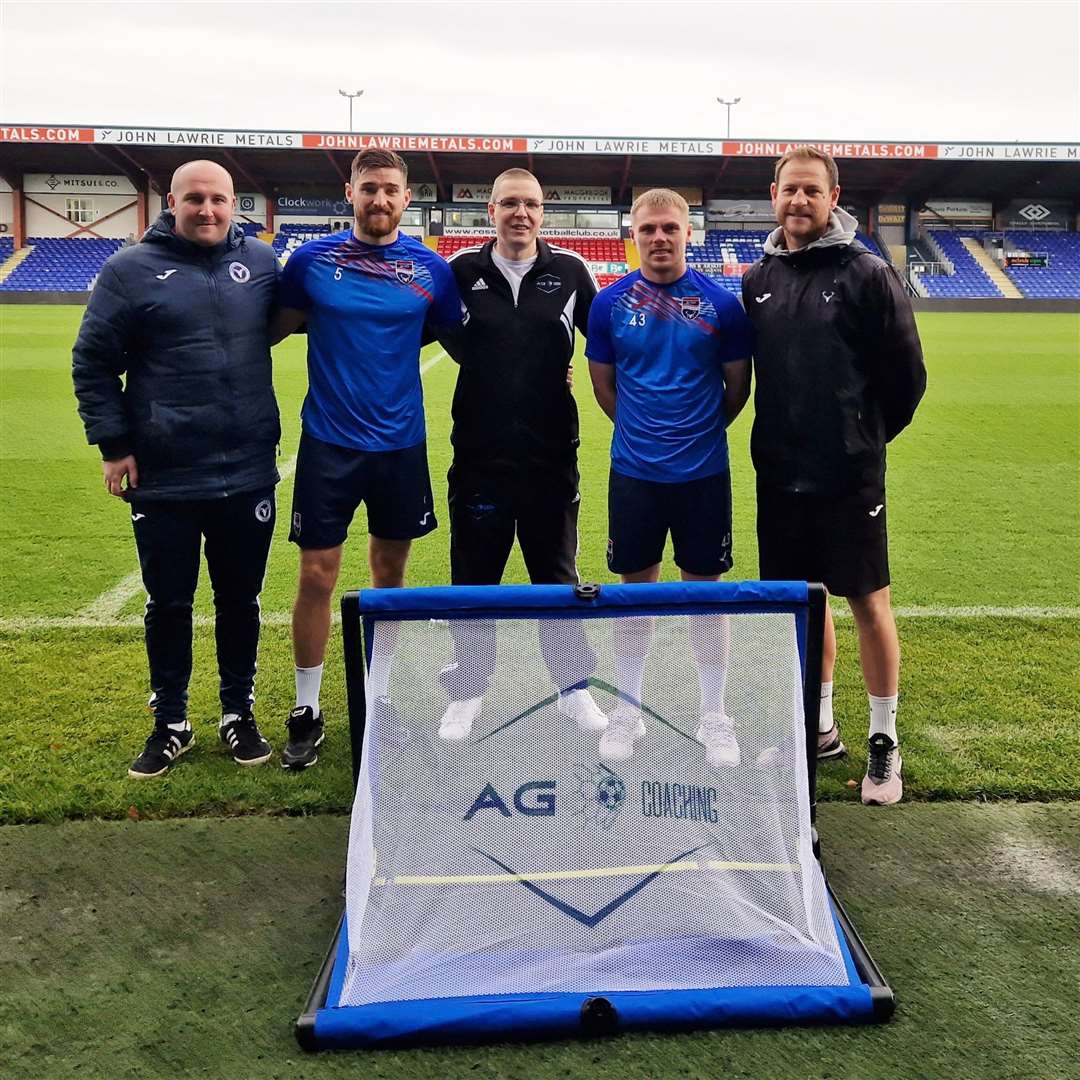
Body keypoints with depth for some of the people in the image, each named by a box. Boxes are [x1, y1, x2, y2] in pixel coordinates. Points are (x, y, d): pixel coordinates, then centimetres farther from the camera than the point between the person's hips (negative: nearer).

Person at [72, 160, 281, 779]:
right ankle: (171, 724, 27)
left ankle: (240, 714, 30)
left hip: (249, 474, 2)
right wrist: (112, 443, -5)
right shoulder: (132, 269, -3)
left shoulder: (262, 262, 4)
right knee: (169, 605, 10)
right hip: (163, 479, -2)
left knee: (241, 600, 13)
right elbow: (93, 363, -1)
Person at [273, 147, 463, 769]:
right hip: (328, 441, -1)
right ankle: (307, 712, 16)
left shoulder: (432, 270, 0)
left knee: (390, 572, 11)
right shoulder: (312, 261, -2)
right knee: (317, 577, 0)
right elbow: (273, 329, 10)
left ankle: (377, 701, 28)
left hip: (401, 444, 2)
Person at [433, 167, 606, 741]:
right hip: (478, 455, 0)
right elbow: (449, 340, 16)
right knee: (472, 581, 9)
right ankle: (465, 696, 23)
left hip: (552, 456, 0)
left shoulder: (570, 270, 1)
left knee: (559, 576, 12)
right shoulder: (461, 270, 1)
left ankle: (573, 687, 27)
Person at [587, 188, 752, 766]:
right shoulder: (610, 302, 0)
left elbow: (738, 384, 7)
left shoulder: (720, 303, -3)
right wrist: (643, 428, 11)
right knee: (635, 589, 10)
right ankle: (627, 711, 24)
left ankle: (715, 718, 20)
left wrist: (700, 430, 11)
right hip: (634, 471, 1)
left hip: (703, 472, -1)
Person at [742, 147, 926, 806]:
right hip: (780, 473, 5)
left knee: (868, 601, 2)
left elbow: (907, 374, -3)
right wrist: (777, 440, 11)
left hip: (848, 474, -5)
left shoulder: (867, 275, -7)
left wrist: (867, 435, 5)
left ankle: (885, 741, 15)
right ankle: (820, 727, 28)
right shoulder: (758, 280, 8)